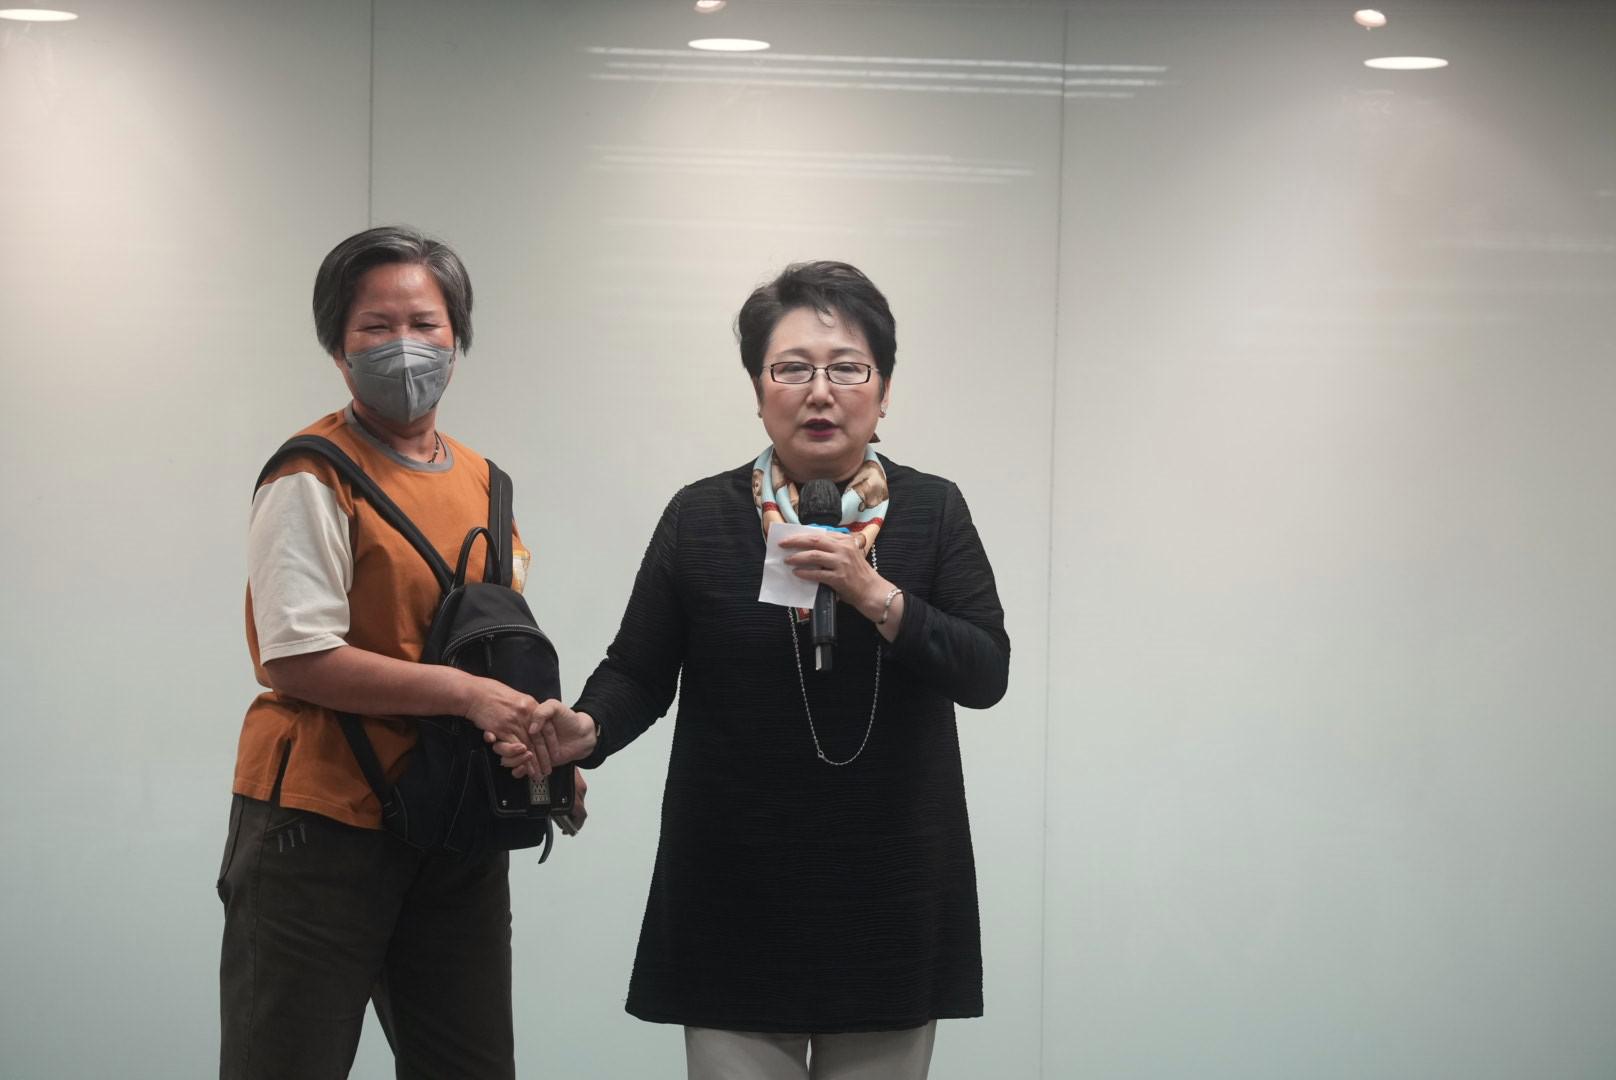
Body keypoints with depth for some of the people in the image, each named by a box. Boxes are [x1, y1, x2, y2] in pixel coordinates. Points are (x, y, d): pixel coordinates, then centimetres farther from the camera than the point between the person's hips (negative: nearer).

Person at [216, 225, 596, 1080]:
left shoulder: (486, 486, 14)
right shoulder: (313, 480, -8)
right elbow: (296, 658, -17)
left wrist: (535, 736, -2)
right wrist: (465, 692, -21)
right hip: (322, 819, -7)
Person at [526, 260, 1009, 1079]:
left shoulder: (933, 512, 2)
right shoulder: (701, 517, 0)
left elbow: (986, 673, -6)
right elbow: (638, 673, 1)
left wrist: (875, 595, -18)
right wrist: (585, 729, -19)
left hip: (890, 891, 1)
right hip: (738, 895, -1)